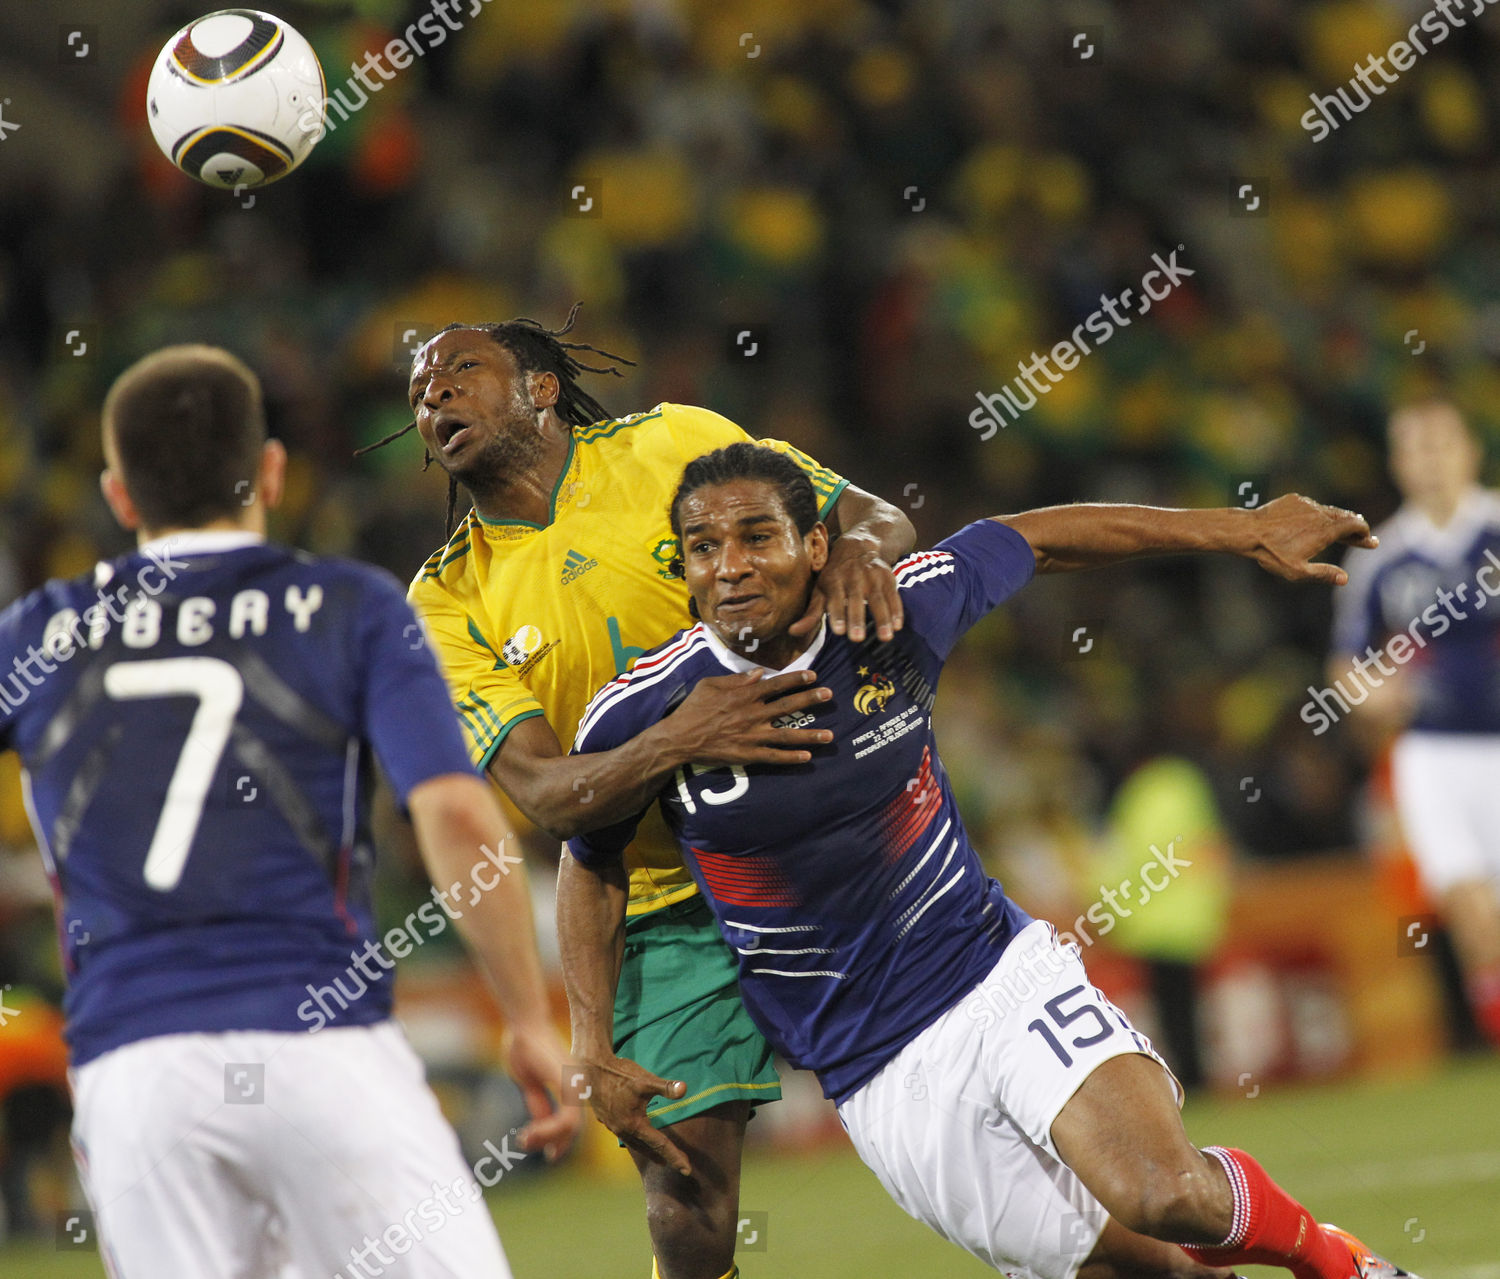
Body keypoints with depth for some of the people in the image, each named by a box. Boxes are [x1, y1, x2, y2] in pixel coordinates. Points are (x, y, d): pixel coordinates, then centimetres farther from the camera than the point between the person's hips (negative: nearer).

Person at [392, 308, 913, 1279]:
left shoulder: (672, 444, 1)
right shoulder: (448, 606, 2)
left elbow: (883, 520, 4)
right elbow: (547, 796, -10)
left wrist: (856, 549, -22)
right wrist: (676, 744, -30)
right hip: (667, 905, 1)